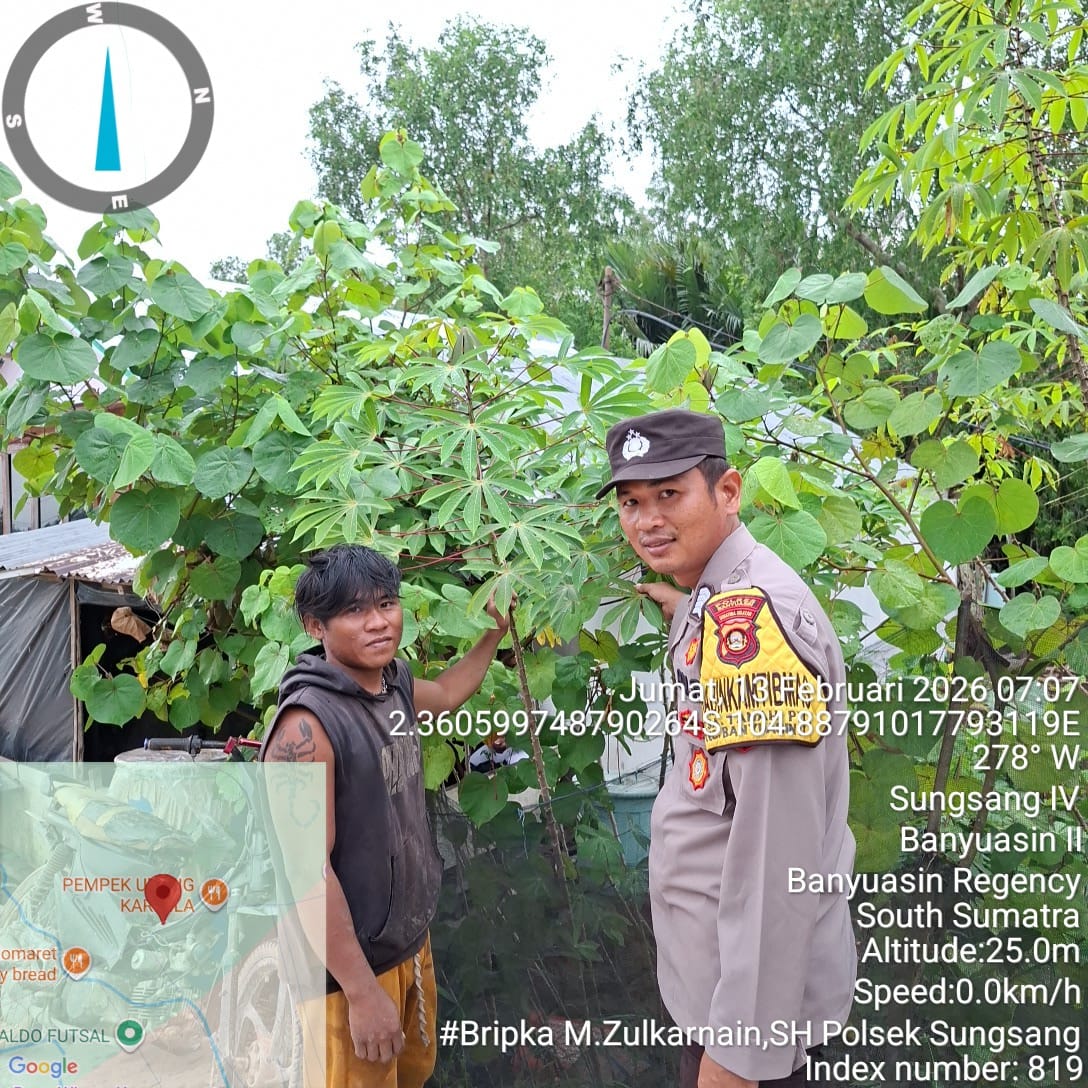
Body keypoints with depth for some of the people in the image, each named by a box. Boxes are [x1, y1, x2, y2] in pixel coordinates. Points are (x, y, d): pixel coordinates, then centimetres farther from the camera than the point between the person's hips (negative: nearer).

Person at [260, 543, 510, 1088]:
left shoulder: (395, 682, 0)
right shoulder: (307, 724, -25)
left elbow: (447, 693, 25)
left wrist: (494, 634, 23)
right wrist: (362, 991, -25)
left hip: (410, 939, 8)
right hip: (348, 966, -8)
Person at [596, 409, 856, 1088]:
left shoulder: (748, 610, -25)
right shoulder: (723, 602, 6)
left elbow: (776, 847, -27)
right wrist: (686, 618, 15)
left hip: (759, 977, -9)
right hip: (722, 961, 9)